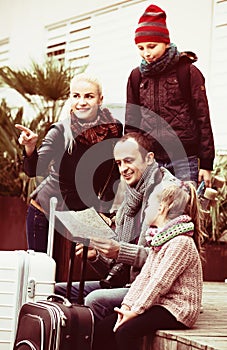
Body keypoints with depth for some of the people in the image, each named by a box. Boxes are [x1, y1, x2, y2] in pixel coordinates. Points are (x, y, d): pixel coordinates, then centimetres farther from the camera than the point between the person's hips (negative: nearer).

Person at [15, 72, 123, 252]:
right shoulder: (60, 131, -16)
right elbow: (34, 170, -26)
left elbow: (115, 175, 3)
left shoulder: (113, 129, -8)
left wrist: (104, 211, -2)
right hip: (45, 212, -2)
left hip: (84, 215, 2)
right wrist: (30, 147, -45)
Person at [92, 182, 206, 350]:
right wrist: (126, 305, -4)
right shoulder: (160, 239, 17)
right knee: (102, 328, -4)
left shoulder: (181, 242, -16)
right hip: (159, 304, 9)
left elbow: (160, 282, -21)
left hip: (177, 310, -9)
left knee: (126, 331, -28)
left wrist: (135, 311, -20)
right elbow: (144, 276, 9)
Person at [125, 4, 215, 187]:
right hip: (150, 160, 3)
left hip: (185, 159, -3)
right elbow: (131, 122, 15)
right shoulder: (137, 76, 11)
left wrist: (206, 164, -4)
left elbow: (203, 118, -1)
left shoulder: (188, 72, 0)